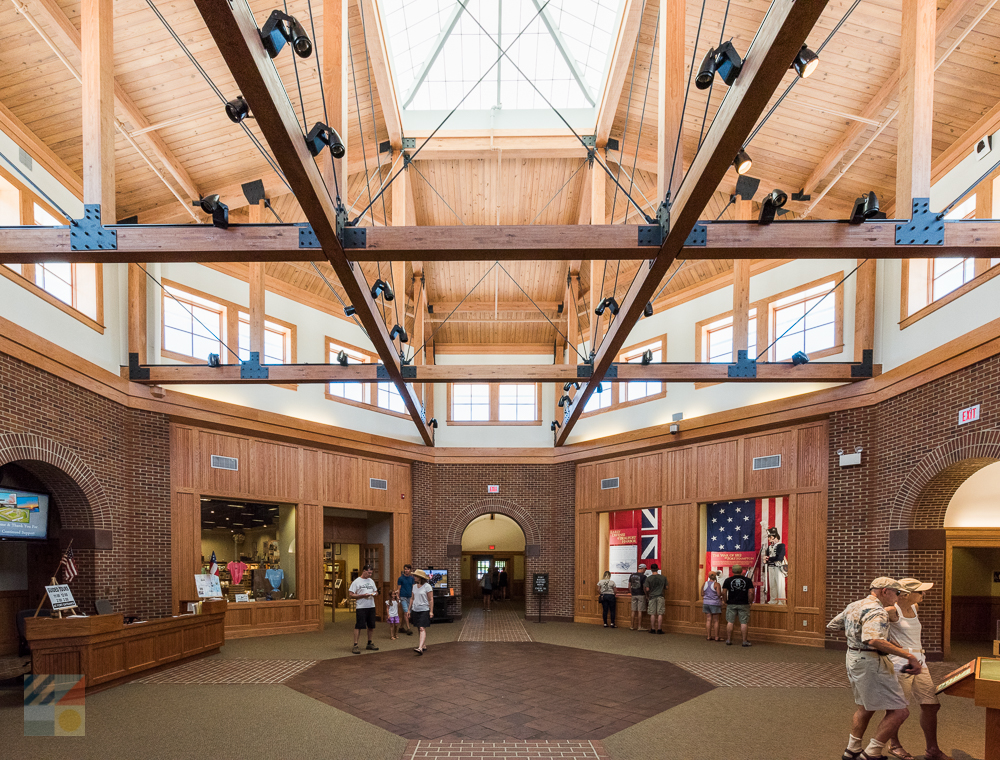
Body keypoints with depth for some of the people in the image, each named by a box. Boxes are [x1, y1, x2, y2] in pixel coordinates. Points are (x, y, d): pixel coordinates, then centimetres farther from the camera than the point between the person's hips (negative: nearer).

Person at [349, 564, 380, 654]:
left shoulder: (371, 581, 15)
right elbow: (351, 595, -9)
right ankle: (355, 646, -3)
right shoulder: (356, 581, -5)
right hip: (361, 607, -6)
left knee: (371, 626, 11)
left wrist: (375, 594, -3)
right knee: (358, 626, -8)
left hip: (371, 606, 6)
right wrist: (363, 595, -18)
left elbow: (376, 592, 21)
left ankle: (369, 644, 24)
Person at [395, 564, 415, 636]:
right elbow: (398, 589, -2)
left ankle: (401, 627, 18)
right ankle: (408, 629, -10)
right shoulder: (400, 578, -3)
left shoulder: (411, 578, 9)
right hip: (403, 597, -5)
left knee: (406, 613, 7)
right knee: (406, 613, -10)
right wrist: (398, 598, -7)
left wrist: (412, 597, 9)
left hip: (409, 597, 5)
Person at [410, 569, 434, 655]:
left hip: (424, 610, -7)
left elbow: (431, 600, -9)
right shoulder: (414, 586, 9)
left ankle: (420, 648, -24)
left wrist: (431, 611, -12)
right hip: (416, 610, 7)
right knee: (419, 629, 10)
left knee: (422, 629, -14)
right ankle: (424, 646, 22)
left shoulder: (427, 586, -10)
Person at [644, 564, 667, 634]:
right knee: (660, 614, 3)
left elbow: (647, 589, -5)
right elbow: (666, 588, 6)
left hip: (652, 597, 0)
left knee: (652, 614, 5)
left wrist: (647, 596, 14)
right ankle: (659, 629, 4)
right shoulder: (663, 578, -1)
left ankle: (653, 629, 8)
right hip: (660, 597, 0)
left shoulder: (648, 578, -5)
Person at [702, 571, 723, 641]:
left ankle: (708, 636, 8)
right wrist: (722, 593, 5)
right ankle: (717, 637, 4)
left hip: (706, 603, 5)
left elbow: (702, 594, 7)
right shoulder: (716, 584, -12)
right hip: (715, 603, -5)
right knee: (716, 621, 1)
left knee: (708, 620, 7)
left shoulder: (705, 584, 4)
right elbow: (719, 594, -16)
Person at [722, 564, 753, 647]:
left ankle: (729, 640, 11)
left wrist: (725, 601, 9)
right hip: (743, 604, 0)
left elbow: (724, 592, -2)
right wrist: (749, 602, 7)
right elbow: (750, 592, -4)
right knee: (744, 623, 4)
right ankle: (744, 641, 6)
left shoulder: (728, 580, 1)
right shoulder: (747, 580, 2)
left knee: (730, 622, 6)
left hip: (731, 604, 1)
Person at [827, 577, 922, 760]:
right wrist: (908, 655, -36)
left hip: (854, 660, 10)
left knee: (865, 708, 24)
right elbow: (874, 640, -37)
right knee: (899, 712, -4)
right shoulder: (877, 611, -19)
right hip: (870, 663, -10)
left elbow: (832, 625, 22)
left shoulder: (853, 606, 11)